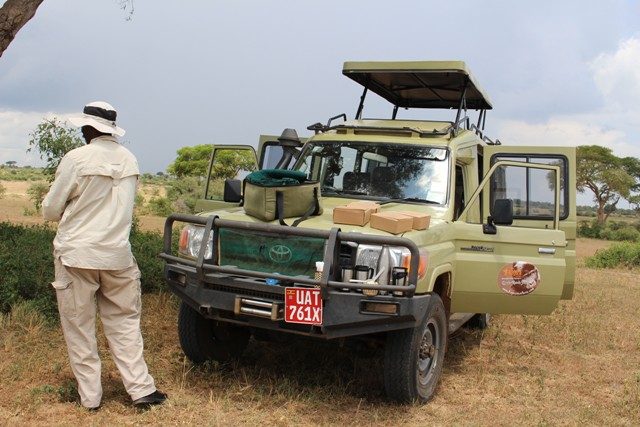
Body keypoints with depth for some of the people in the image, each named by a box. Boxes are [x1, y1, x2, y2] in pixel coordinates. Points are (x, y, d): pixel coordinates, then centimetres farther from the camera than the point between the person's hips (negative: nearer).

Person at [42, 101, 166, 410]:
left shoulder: (76, 159, -11)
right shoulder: (129, 161, 5)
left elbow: (50, 211, -3)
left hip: (77, 254, -4)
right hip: (117, 255, 4)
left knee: (79, 327, 8)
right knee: (124, 323, 13)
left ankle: (89, 396, 14)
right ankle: (141, 389, 9)